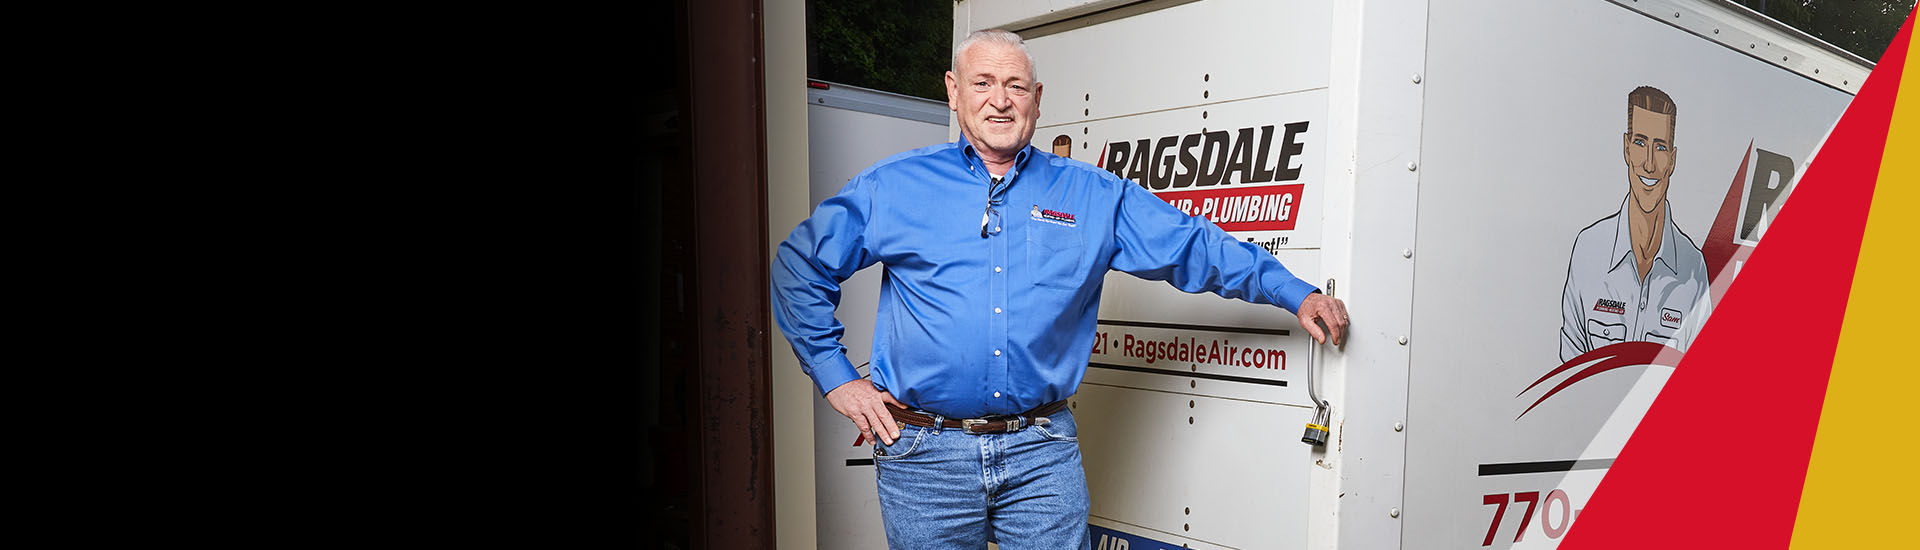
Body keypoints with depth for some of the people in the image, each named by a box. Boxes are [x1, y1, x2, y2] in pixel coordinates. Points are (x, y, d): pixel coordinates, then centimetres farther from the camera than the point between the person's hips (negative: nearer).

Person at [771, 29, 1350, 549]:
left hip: (1044, 453, 1)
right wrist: (836, 377, 3)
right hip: (925, 453, 0)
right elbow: (798, 266, 8)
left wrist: (1295, 293, 7)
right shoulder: (893, 185, 2)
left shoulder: (1095, 194, 6)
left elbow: (1196, 248, 11)